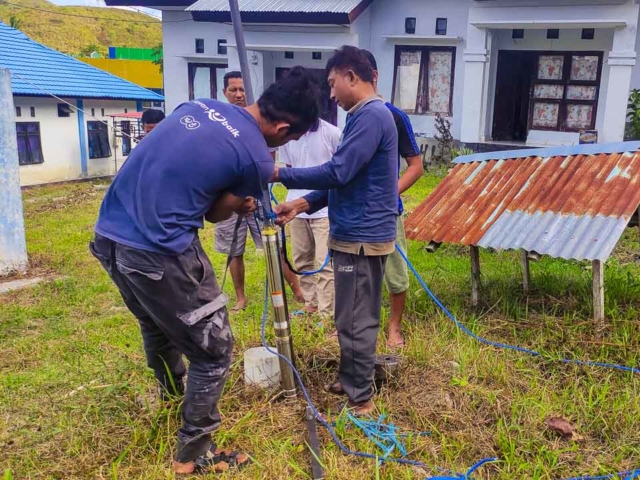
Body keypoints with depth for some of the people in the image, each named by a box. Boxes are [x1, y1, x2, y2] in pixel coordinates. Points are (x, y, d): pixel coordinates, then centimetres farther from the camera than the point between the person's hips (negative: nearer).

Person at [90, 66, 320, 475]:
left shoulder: (200, 105, 11)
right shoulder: (257, 159, -9)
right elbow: (216, 214, 4)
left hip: (110, 236, 9)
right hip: (158, 253, -9)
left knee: (159, 326, 31)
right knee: (214, 350, 9)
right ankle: (194, 454, 22)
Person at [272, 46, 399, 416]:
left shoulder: (371, 115, -17)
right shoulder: (366, 116, 16)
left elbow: (338, 173, -23)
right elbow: (346, 179, 17)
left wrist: (281, 175, -14)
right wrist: (303, 204, 9)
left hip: (362, 237, -10)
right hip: (359, 233, 10)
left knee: (355, 321, 1)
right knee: (356, 317, 19)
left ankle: (362, 399, 14)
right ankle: (350, 381, 33)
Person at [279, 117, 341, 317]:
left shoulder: (332, 133, -9)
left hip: (325, 208, -5)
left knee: (325, 263, -4)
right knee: (302, 260, 15)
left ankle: (326, 314, 5)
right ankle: (310, 304, 32)